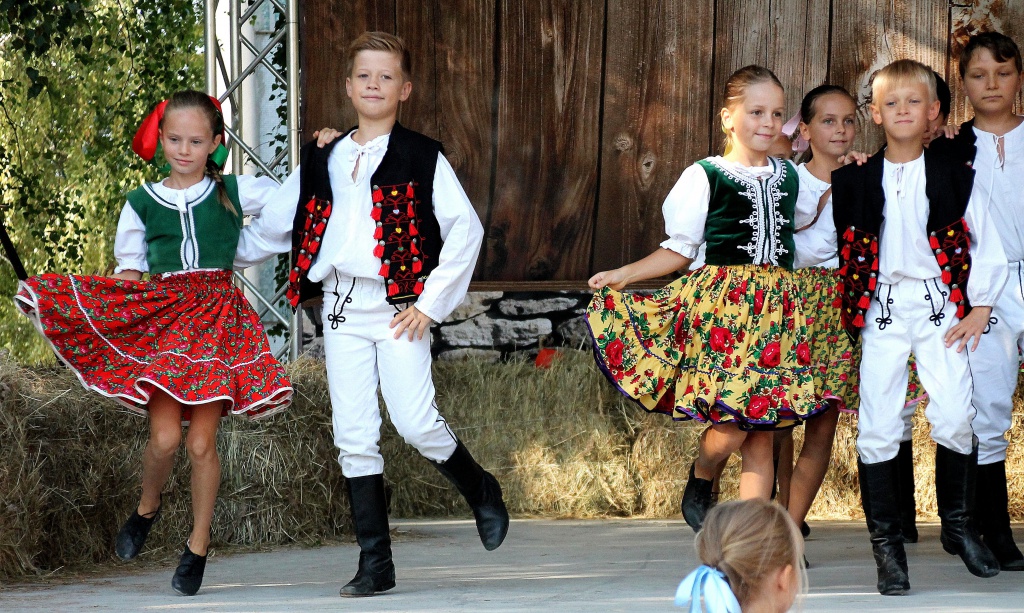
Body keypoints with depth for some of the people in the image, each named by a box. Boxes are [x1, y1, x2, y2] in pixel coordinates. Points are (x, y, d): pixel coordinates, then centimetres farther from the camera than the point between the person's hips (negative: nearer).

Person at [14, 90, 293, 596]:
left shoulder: (236, 192, 6)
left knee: (201, 443, -3)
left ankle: (198, 547, 12)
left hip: (217, 319, -1)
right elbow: (128, 273, 12)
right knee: (165, 437, -11)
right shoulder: (142, 203, 7)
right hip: (160, 319, 1)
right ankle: (147, 506, 21)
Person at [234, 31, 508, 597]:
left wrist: (431, 302, -8)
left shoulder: (421, 158, 1)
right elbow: (272, 228, 23)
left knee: (416, 422, -15)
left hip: (398, 307, -4)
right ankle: (375, 563, 6)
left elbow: (465, 229, -3)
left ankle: (481, 493, 16)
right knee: (353, 437, 0)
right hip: (341, 307, 4)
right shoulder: (322, 160, 14)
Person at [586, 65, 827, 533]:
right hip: (721, 303, -4)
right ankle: (700, 478, 17)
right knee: (732, 421, -15)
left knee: (762, 428, 1)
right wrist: (625, 275, -7)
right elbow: (680, 249, 3)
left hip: (777, 307, 4)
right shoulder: (706, 177, -1)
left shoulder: (789, 175, 14)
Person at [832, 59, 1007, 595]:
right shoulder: (855, 181, 4)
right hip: (882, 309, 1)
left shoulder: (955, 177, 1)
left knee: (953, 417, -12)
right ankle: (886, 544, 4)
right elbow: (834, 243, 15)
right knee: (878, 425, -5)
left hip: (940, 305, -1)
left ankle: (958, 525, 10)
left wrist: (979, 309, -1)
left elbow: (987, 244, 4)